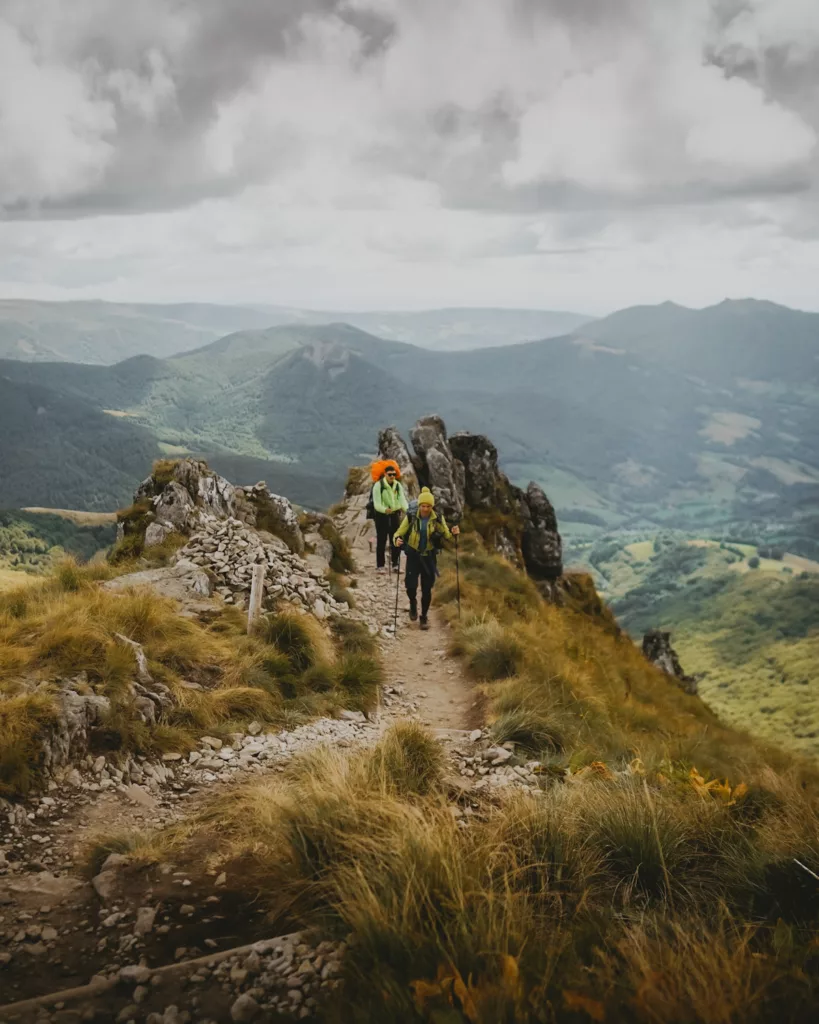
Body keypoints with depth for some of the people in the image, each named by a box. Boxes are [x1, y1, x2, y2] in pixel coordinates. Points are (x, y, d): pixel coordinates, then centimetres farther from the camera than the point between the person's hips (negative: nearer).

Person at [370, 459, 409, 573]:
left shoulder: (398, 485, 2)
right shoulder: (378, 485, -13)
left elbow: (403, 499, -8)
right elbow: (377, 504, -19)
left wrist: (408, 510, -28)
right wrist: (385, 509, -40)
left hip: (395, 514, 4)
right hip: (382, 515, -4)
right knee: (381, 541, -1)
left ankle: (395, 564, 17)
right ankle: (380, 566, 5)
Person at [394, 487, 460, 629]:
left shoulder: (438, 519, -8)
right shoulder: (411, 518, -11)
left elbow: (446, 536, -1)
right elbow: (400, 532, -6)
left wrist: (453, 533, -23)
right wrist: (397, 539, -28)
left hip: (429, 557, 1)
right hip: (413, 556, -1)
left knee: (427, 589, 4)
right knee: (411, 586, -9)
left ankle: (424, 617, 24)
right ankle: (413, 603, 27)